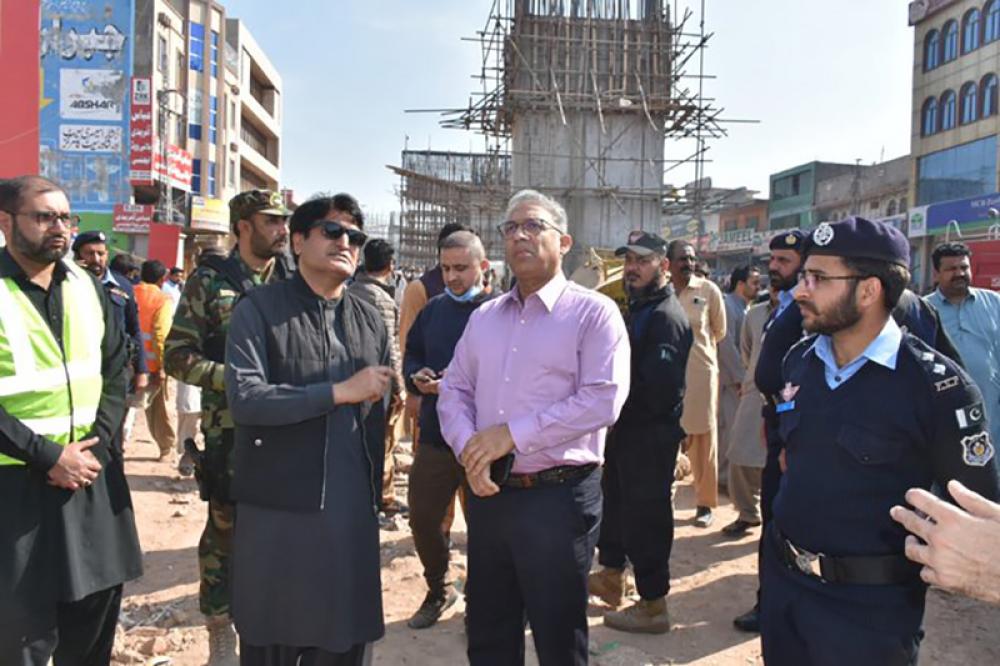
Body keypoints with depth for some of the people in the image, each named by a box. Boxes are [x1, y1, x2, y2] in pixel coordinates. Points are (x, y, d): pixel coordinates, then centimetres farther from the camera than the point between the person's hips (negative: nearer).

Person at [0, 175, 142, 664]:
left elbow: (116, 370, 8)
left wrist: (97, 444, -5)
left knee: (95, 613, 16)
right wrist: (48, 456, -16)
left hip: (93, 474, 5)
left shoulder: (87, 286, 8)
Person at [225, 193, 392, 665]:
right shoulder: (259, 310, -4)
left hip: (352, 513, 4)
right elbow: (244, 399, -18)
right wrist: (341, 391, -16)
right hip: (277, 514, -4)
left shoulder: (371, 322, 10)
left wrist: (374, 493, 10)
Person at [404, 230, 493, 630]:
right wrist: (416, 378, -5)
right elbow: (411, 356, 17)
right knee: (422, 518, 13)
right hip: (434, 436, 5)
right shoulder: (432, 310, 9)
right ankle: (438, 589, 37)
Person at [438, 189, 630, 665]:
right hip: (487, 494, 6)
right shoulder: (484, 317, 12)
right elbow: (454, 391, 10)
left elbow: (602, 400, -17)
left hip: (558, 496, -5)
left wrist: (512, 434, -18)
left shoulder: (593, 312, -7)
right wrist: (470, 451, -10)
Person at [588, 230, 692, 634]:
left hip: (651, 435, -10)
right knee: (615, 501, 22)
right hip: (629, 428, 10)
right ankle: (611, 578, 40)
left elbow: (657, 390, -27)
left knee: (645, 515, 0)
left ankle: (653, 607, 15)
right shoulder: (639, 308, 13)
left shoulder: (666, 317, -19)